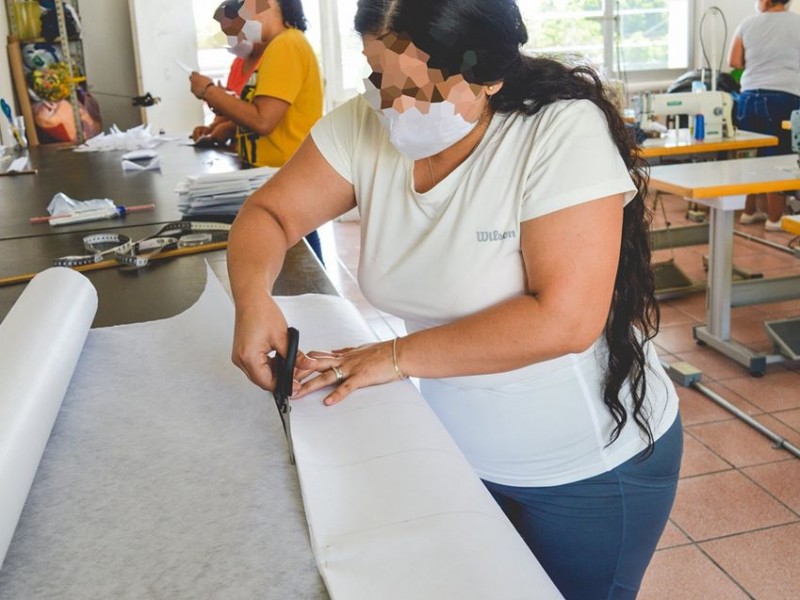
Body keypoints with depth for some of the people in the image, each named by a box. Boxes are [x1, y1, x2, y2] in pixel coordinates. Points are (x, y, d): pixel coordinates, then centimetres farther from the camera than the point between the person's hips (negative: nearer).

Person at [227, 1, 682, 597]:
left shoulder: (564, 134, -25)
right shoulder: (368, 124, -10)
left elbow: (564, 318, -31)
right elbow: (269, 214, -3)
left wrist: (399, 357, -27)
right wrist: (254, 297, -24)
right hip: (452, 452, 5)